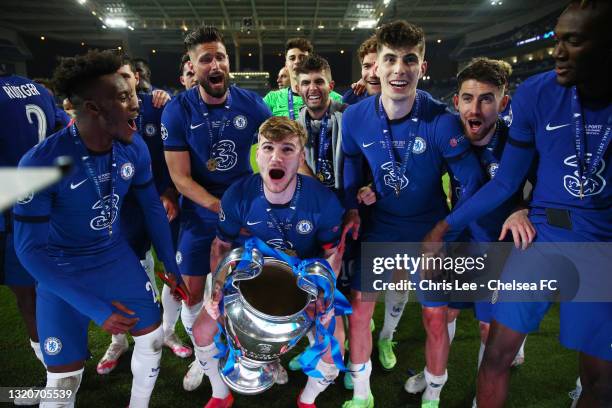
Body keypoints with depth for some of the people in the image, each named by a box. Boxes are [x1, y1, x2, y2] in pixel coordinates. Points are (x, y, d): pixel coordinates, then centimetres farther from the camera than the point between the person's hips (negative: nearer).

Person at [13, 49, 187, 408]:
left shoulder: (133, 148, -14)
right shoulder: (42, 162, -28)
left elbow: (152, 206, 3)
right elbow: (29, 248, -22)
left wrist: (171, 265, 6)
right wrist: (95, 306, -25)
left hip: (116, 256, 5)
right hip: (61, 270, -4)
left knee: (153, 337, 10)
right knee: (65, 378, 1)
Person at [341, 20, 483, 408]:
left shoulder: (441, 121, -22)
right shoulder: (355, 117, -12)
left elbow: (472, 181, -13)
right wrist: (352, 209, -2)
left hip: (430, 229, -2)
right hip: (378, 226, 3)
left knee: (436, 317, 4)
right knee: (358, 308, 4)